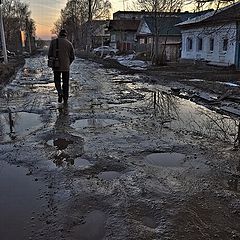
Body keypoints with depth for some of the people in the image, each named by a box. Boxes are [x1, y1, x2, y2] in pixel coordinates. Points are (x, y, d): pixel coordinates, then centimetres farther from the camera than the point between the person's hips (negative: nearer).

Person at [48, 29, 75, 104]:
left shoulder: (53, 42, -2)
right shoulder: (69, 43, 0)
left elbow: (50, 54, -2)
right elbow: (72, 57, 4)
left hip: (56, 66, 0)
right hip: (66, 67, 1)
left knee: (57, 81, 18)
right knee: (65, 82, 13)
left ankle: (60, 92, -8)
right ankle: (65, 99, 15)